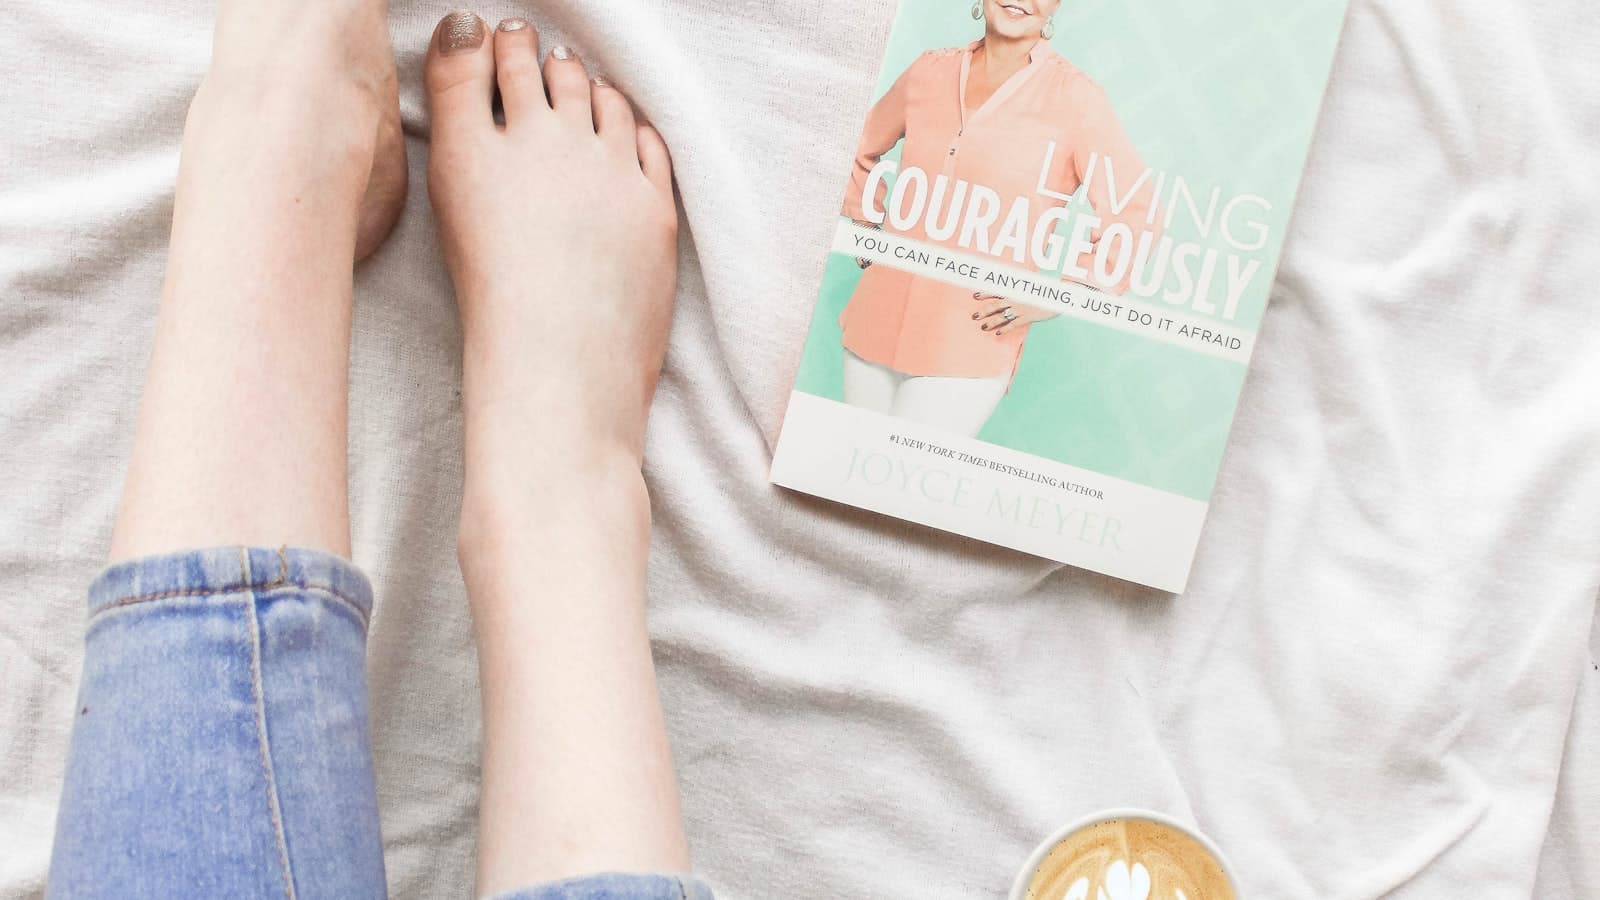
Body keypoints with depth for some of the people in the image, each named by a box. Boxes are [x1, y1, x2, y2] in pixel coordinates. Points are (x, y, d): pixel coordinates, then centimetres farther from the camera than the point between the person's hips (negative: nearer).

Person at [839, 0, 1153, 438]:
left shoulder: (1073, 96, -6)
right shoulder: (930, 70, 6)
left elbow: (1134, 216, -6)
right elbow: (864, 147, 24)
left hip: (969, 349, -4)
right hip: (875, 326, 5)